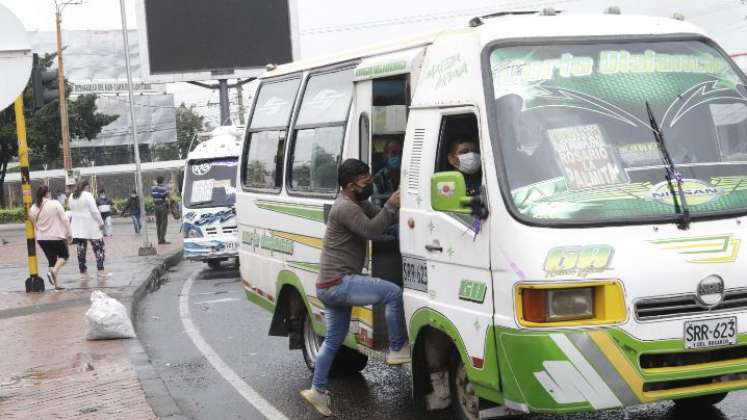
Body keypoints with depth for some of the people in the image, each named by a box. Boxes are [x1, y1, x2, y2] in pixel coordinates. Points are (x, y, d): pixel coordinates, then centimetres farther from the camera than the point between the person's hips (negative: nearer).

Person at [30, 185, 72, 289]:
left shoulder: (33, 208, 2)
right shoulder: (55, 204, -12)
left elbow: (34, 224, 9)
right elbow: (64, 220, -10)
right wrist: (69, 234, -1)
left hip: (41, 238, 5)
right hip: (57, 237, -5)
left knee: (52, 259, 14)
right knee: (64, 255, 15)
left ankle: (56, 283, 9)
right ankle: (53, 271, -11)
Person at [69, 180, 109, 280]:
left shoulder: (72, 197, 8)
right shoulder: (88, 195, -12)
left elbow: (72, 212, 12)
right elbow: (94, 211, -15)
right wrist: (101, 222, -7)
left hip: (77, 227, 6)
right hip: (90, 226, -6)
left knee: (81, 249, 9)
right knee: (99, 247, 2)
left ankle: (83, 273, 10)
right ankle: (100, 271, -2)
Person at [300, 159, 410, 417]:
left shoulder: (359, 204, 18)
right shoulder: (346, 208, -15)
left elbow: (380, 218, 12)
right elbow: (371, 231, -24)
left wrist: (398, 210, -4)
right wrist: (391, 206, -20)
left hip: (330, 287, 11)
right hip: (338, 283, -11)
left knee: (333, 339, 16)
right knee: (393, 293, -15)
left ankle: (317, 390, 21)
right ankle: (397, 350, -6)